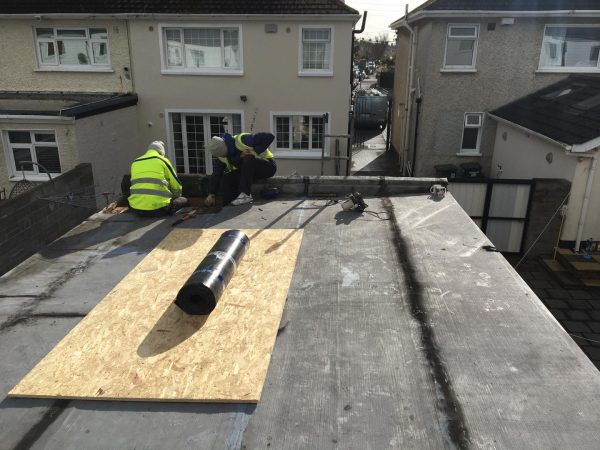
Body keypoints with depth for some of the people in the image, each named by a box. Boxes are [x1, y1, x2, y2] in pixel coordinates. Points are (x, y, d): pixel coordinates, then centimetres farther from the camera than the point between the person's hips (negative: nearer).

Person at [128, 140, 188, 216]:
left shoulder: (135, 163, 17)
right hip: (157, 207, -4)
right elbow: (176, 185, 7)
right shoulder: (162, 160, 3)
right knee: (184, 200, 17)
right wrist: (175, 198, 29)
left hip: (137, 208, 4)